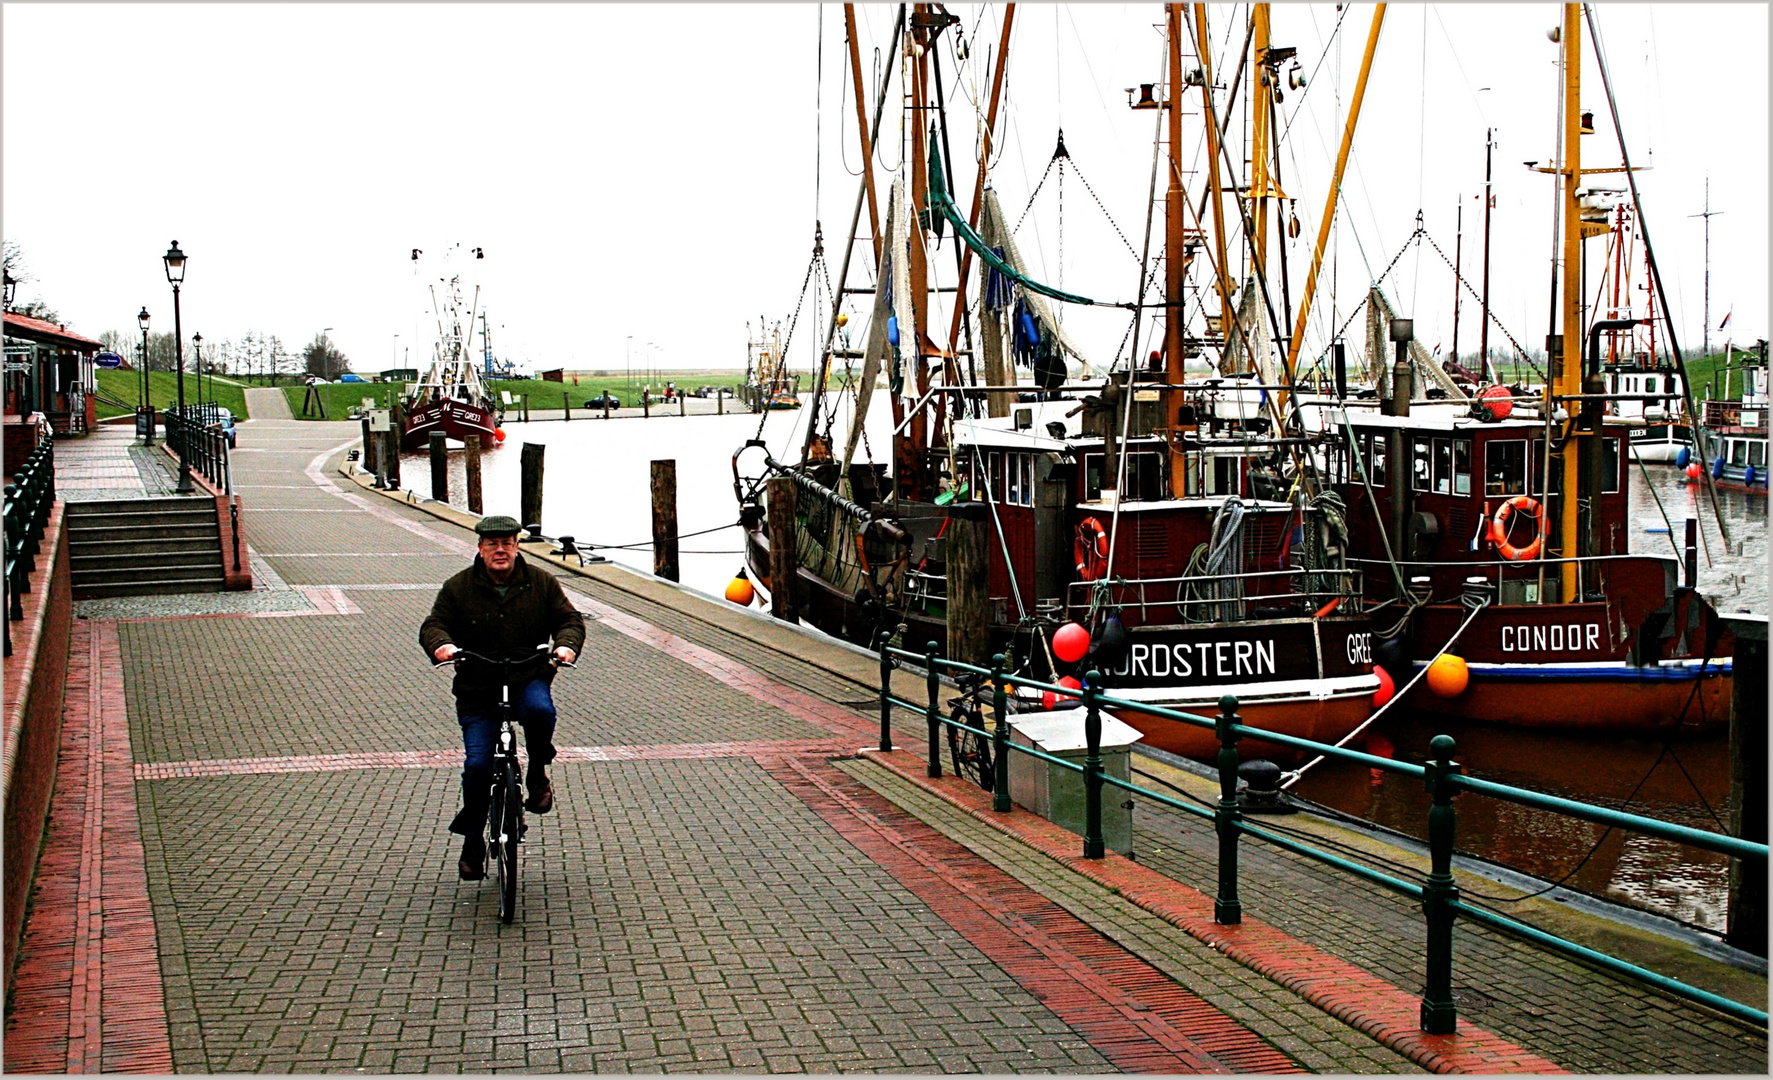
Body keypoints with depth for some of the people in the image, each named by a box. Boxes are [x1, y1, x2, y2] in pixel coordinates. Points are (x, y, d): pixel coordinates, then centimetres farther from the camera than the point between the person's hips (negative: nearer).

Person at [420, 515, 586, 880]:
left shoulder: (541, 583, 5)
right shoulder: (458, 588, 2)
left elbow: (569, 617, 6)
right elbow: (433, 625, 1)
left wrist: (566, 644, -16)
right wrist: (442, 644, -23)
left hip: (529, 680, 0)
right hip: (477, 689, 0)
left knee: (540, 711, -36)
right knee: (477, 764, -11)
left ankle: (537, 773, -6)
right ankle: (472, 841, 10)